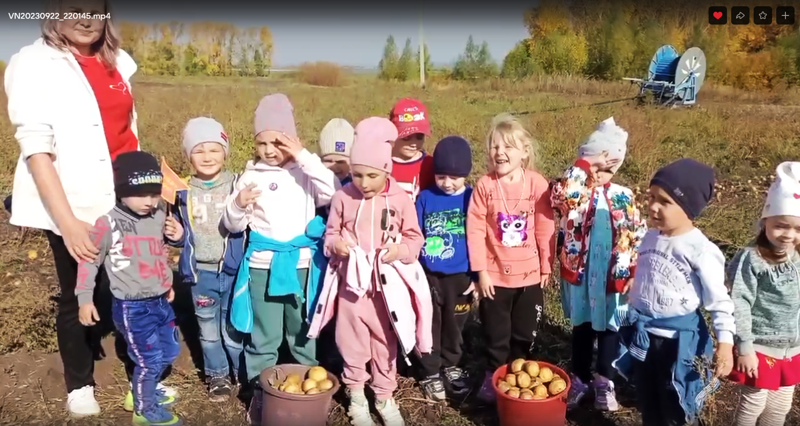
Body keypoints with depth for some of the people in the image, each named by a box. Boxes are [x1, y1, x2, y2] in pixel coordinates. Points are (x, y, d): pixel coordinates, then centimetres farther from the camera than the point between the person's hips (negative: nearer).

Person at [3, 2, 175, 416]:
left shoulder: (118, 61, 8)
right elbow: (36, 151, -15)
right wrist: (68, 221, -21)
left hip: (124, 203, 4)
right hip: (75, 208, -4)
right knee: (77, 297, 10)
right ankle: (79, 386, 30)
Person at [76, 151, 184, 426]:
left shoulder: (159, 218, 3)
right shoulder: (108, 223, -14)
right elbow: (89, 261, -8)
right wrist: (85, 299, -9)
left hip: (161, 301, 7)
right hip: (132, 308, -7)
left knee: (169, 352, 19)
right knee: (149, 360, 1)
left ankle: (146, 391, 44)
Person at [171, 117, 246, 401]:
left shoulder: (237, 186, -7)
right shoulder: (184, 193, 1)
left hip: (234, 271, -3)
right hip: (200, 273, 3)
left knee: (233, 328, 8)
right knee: (208, 330, 17)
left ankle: (245, 375, 28)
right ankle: (217, 376, 35)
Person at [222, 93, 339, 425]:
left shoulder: (304, 172, -3)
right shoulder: (252, 175, 1)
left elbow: (335, 194, -22)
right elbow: (233, 226, 7)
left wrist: (304, 157, -22)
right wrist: (239, 205, -16)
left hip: (301, 264, -1)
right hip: (263, 264, 1)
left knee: (303, 332, 15)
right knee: (263, 336, 11)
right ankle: (260, 394, 28)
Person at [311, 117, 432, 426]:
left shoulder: (401, 200, -8)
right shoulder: (343, 198, -5)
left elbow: (414, 238, 0)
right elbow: (330, 233, 6)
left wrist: (400, 250, -20)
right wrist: (335, 244, -16)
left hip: (387, 284, 0)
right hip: (351, 282, 1)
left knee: (386, 342, 14)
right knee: (352, 342, 11)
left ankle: (385, 396, 33)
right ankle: (356, 395, 32)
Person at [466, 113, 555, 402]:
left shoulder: (537, 184, -10)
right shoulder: (484, 186, -12)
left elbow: (546, 228, -3)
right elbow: (475, 230, -10)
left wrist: (546, 266, 2)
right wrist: (481, 271, -10)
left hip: (529, 273, 1)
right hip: (495, 274, -1)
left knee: (525, 332, 17)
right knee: (496, 332, 14)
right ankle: (494, 375, 35)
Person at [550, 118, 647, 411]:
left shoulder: (623, 197, -6)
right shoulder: (575, 191, -10)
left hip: (613, 277, 1)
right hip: (580, 273, -1)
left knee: (608, 327, 15)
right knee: (582, 326, 14)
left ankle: (605, 381, 30)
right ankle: (580, 378, 29)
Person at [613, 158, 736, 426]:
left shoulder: (700, 250, -20)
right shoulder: (650, 238, -1)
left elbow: (719, 300, -14)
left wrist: (725, 342, -21)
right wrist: (632, 320, 19)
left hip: (680, 339, -6)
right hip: (644, 336, 6)